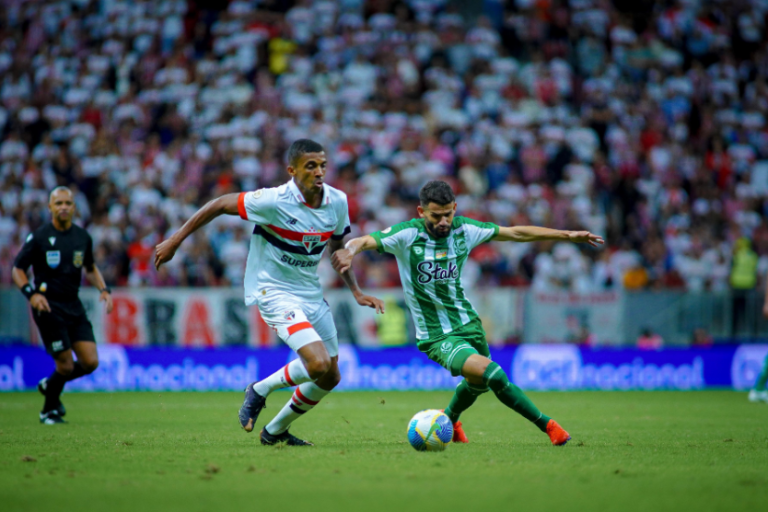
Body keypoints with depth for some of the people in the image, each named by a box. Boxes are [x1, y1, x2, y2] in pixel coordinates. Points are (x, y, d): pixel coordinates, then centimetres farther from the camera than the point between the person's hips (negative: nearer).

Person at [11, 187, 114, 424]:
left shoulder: (83, 237, 7)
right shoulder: (38, 237, -7)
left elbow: (90, 268, 23)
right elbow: (17, 269, -2)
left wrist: (104, 289, 6)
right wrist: (31, 293, -17)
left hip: (74, 305, 5)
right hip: (48, 306, -5)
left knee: (90, 362, -4)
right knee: (66, 364, -8)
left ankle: (50, 385, 24)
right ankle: (49, 410, 18)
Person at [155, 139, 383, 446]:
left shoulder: (338, 202, -4)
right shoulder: (274, 201, -22)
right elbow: (219, 205, -11)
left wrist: (356, 292, 12)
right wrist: (175, 240, -7)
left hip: (312, 294, 7)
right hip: (274, 291, -7)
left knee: (330, 377, 10)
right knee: (319, 365, -24)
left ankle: (276, 431, 30)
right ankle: (261, 390, 4)